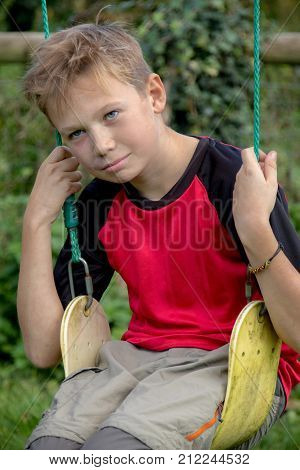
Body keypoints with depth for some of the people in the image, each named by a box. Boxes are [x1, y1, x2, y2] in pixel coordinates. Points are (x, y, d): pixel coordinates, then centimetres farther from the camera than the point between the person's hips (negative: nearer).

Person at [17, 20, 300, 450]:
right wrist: (37, 220, -2)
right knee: (47, 449, -27)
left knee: (110, 452, -32)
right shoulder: (99, 205, 4)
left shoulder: (230, 179, -14)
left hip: (234, 365, -4)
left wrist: (255, 229, -30)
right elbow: (44, 349, 2)